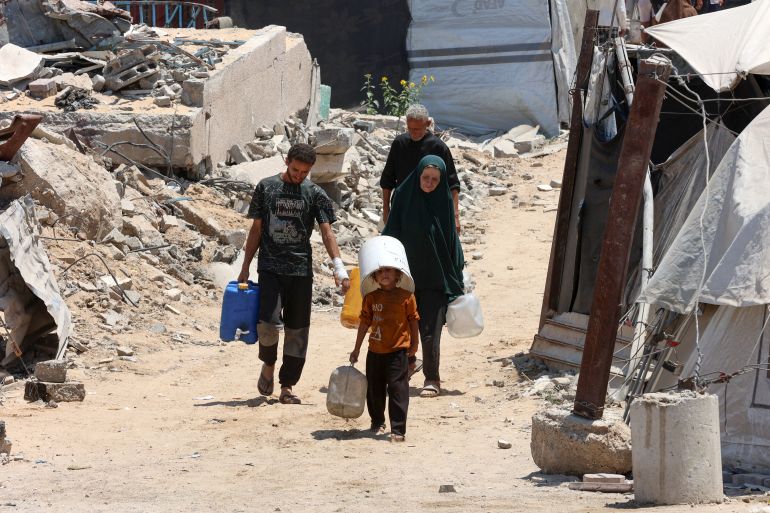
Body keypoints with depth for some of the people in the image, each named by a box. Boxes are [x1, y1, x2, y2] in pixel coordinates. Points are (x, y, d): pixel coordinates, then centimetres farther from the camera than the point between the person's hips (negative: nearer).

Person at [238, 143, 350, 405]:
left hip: (301, 270, 1)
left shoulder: (315, 194, 4)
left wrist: (338, 266, -16)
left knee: (297, 330, 2)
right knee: (269, 323, -18)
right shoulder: (266, 187, 5)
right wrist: (245, 268, 9)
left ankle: (287, 387, 11)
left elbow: (327, 232, -2)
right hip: (270, 267, -1)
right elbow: (256, 229, 10)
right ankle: (268, 364, 11)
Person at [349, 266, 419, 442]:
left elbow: (413, 320, 5)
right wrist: (357, 349, 10)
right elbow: (365, 323, 7)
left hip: (398, 350, -3)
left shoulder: (406, 296, -5)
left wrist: (414, 344, 12)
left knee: (398, 390, -8)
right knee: (374, 390, 14)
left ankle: (398, 430, -7)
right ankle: (377, 422, 34)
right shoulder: (371, 298, 2)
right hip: (375, 351, 3)